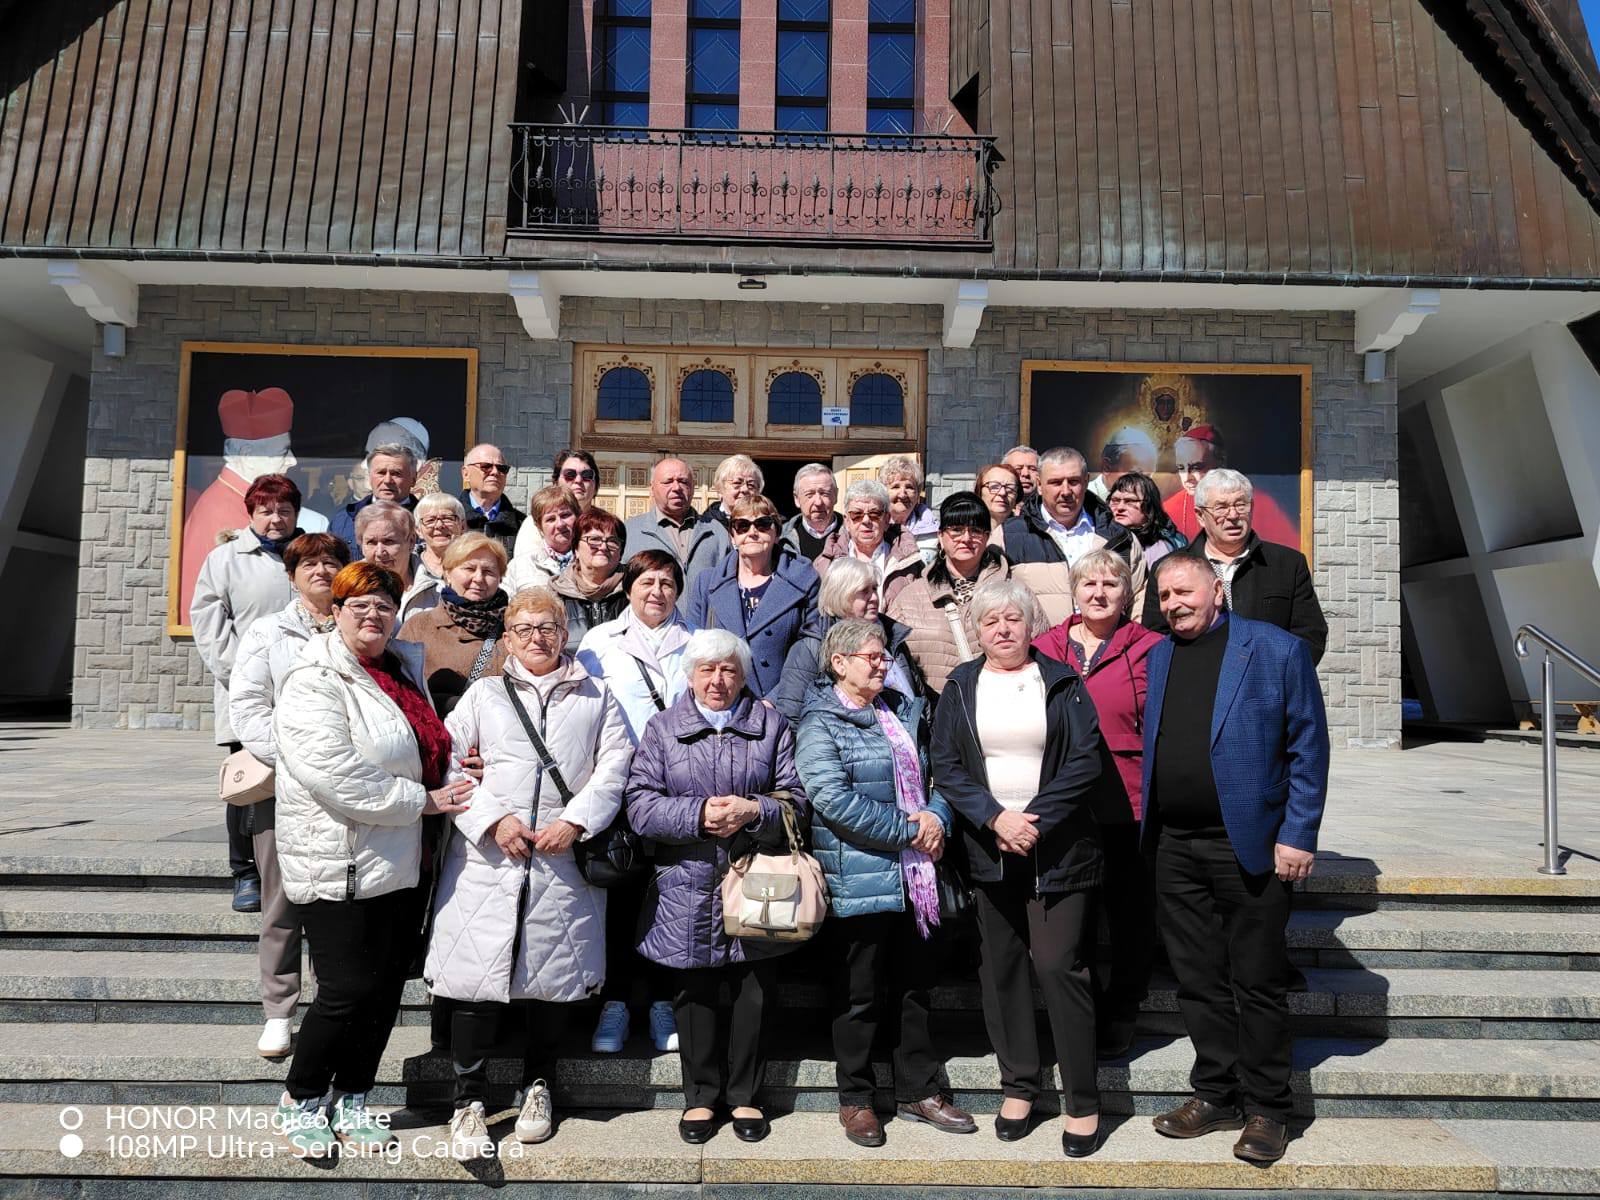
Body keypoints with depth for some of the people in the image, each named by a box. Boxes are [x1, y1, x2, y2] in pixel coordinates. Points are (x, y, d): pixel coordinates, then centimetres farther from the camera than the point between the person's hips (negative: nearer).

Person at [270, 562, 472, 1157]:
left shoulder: (405, 667, 13)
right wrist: (424, 800, -16)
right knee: (349, 989, -3)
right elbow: (338, 779, -22)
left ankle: (352, 1103, 29)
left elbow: (433, 747, 28)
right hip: (341, 866, -7)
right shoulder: (313, 684, -12)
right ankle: (300, 1100, 22)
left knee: (388, 985, 12)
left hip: (402, 863, 7)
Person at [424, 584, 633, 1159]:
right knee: (477, 973, -2)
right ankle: (468, 1100, 13)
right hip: (487, 857, 0)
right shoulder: (485, 693, 11)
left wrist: (575, 821, -10)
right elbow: (448, 764, 3)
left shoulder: (596, 697, 12)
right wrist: (494, 821, -9)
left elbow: (614, 766, 4)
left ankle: (536, 1085, 30)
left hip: (565, 862, 1)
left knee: (551, 974, 9)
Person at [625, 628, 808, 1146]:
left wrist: (754, 811, -17)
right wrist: (700, 814, -18)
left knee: (753, 994, 9)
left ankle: (745, 1095, 28)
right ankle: (700, 1097, 28)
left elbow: (796, 800, 2)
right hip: (686, 891, 0)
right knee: (694, 995, 9)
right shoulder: (662, 728, 5)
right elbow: (640, 805, -5)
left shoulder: (771, 726, 7)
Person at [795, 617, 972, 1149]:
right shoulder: (820, 724, -9)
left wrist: (937, 817, -6)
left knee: (914, 987, 16)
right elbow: (834, 799, -21)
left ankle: (919, 1090, 31)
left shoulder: (905, 711, 12)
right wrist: (909, 830, -16)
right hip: (861, 880, -6)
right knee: (861, 992, 7)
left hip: (916, 876, 6)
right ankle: (855, 1099, 24)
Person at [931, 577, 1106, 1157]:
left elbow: (1085, 761, -5)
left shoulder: (1062, 682, 3)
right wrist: (996, 818, -12)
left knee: (1060, 966, -5)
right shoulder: (960, 688, 7)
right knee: (1000, 966, 9)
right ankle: (1018, 1084, 25)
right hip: (987, 848, 3)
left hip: (1058, 849, -2)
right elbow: (945, 766, 0)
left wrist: (1035, 821, -14)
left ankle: (1082, 1100, 10)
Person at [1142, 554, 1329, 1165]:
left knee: (1258, 983, 7)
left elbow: (1309, 748, -6)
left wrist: (1298, 836, -11)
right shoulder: (1155, 658, 10)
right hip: (1174, 847, 5)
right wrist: (1147, 831, 8)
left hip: (1249, 846, -5)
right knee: (1199, 982, 14)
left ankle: (1266, 1110, 23)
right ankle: (1216, 1096, 29)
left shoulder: (1277, 649, -5)